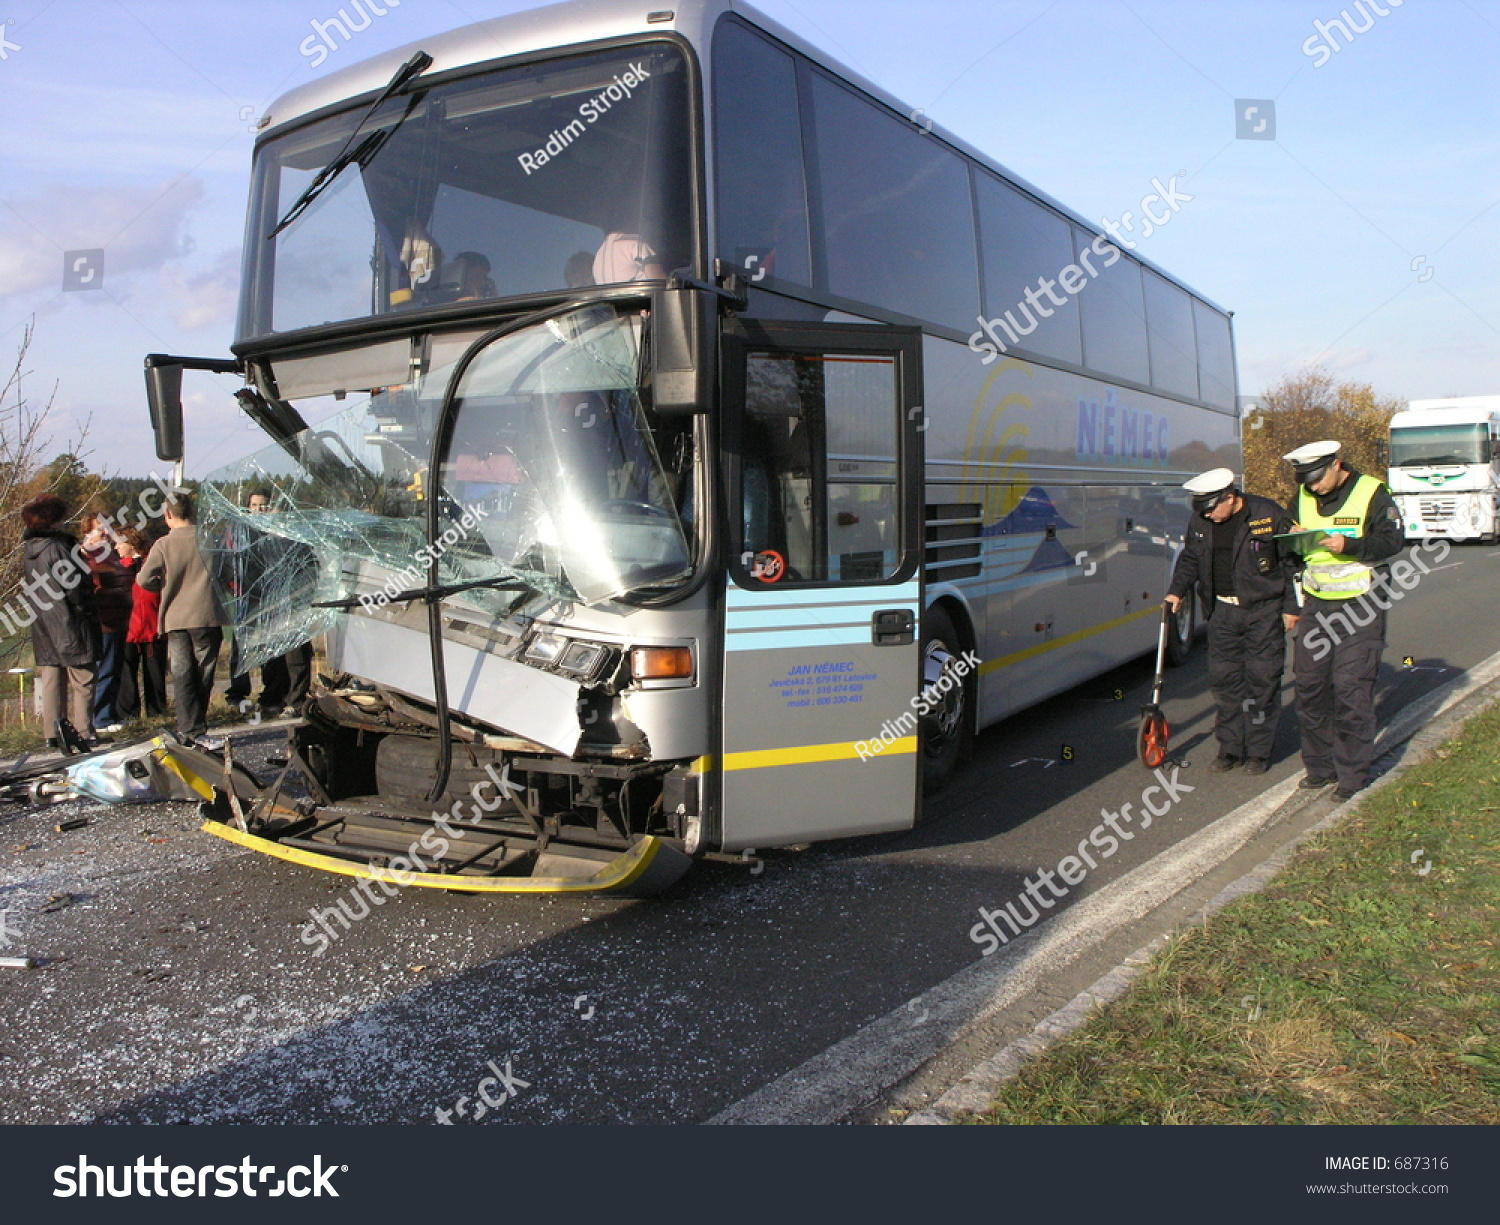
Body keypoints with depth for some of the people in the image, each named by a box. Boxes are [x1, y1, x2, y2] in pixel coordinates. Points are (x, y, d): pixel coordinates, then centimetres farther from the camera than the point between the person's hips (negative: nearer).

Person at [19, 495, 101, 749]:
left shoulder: (28, 549, 11)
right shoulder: (57, 546, -14)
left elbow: (28, 588, 16)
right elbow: (73, 583, -16)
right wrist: (87, 611, -7)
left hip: (43, 627, 8)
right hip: (70, 624, -8)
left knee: (50, 680, 10)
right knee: (81, 680, -2)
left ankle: (52, 734, 11)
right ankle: (83, 732, -2)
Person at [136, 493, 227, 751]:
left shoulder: (164, 544, -3)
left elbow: (144, 579, -9)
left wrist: (166, 586, 11)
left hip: (175, 618, 0)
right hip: (206, 615, 0)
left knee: (182, 675, 5)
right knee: (203, 674, 7)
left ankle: (191, 728, 0)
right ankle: (195, 730, 10)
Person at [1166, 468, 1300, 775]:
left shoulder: (1269, 515, -10)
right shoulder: (1200, 522, 3)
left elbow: (1291, 561, -4)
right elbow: (1190, 558, 18)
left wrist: (1291, 607, -5)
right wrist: (1177, 591, 5)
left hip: (1264, 610, -4)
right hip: (1223, 610, 4)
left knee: (1262, 679, -1)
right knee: (1223, 678, 5)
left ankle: (1259, 752, 10)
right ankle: (1229, 748, 16)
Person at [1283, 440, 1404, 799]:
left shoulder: (1372, 493, -7)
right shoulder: (1303, 498, 9)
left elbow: (1393, 541, -11)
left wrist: (1349, 545, -26)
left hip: (1359, 604, -5)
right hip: (1315, 604, 6)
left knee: (1352, 688, -6)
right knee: (1309, 684, 6)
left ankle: (1353, 773, 4)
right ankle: (1320, 765, 19)